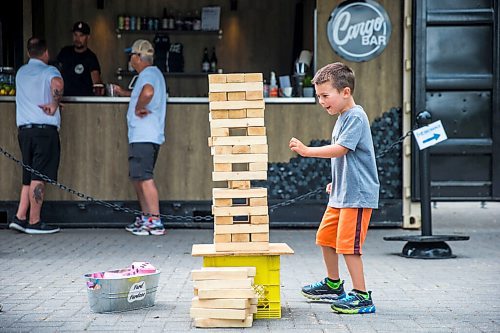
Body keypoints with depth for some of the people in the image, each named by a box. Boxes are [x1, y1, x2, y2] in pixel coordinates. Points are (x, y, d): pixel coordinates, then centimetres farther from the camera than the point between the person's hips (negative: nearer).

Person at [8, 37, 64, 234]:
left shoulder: (21, 72, 16)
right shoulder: (49, 71, -3)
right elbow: (58, 83, -25)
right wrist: (54, 105, -14)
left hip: (24, 128, 6)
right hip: (45, 128, -6)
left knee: (29, 176, 13)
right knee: (39, 177, -4)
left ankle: (20, 217, 7)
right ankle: (34, 222, -2)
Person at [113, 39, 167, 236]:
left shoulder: (148, 74, -11)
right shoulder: (152, 73, 23)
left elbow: (147, 92, -35)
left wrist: (139, 108, -20)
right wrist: (125, 93, 51)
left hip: (144, 137, -11)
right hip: (141, 136, 11)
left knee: (144, 177, -13)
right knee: (137, 177, 17)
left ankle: (155, 222, -15)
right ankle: (146, 218, 23)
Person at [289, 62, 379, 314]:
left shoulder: (355, 116, -16)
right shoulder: (343, 117, 14)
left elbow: (340, 149, -26)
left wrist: (307, 151, -27)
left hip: (357, 194, -10)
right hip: (341, 194, 10)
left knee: (347, 245, -9)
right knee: (325, 237, 19)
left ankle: (362, 297, -2)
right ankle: (333, 285, 36)